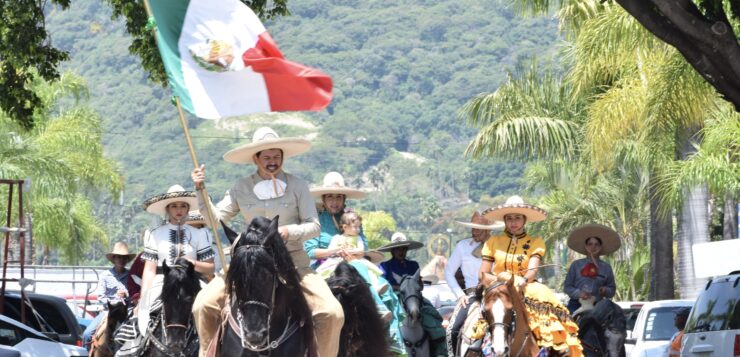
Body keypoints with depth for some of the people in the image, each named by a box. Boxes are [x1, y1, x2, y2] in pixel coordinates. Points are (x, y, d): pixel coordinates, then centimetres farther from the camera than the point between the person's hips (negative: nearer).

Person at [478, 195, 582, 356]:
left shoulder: (535, 242, 11)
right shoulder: (493, 242, 12)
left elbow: (532, 270, -4)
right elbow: (483, 276, 6)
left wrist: (523, 281, -27)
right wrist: (503, 279, -13)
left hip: (526, 289, 0)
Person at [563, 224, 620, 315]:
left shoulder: (606, 267, 11)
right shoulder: (576, 265, 9)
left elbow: (612, 290, 15)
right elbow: (567, 287, 8)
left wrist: (605, 290, -8)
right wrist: (578, 293, -10)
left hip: (596, 307, 1)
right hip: (576, 305, -1)